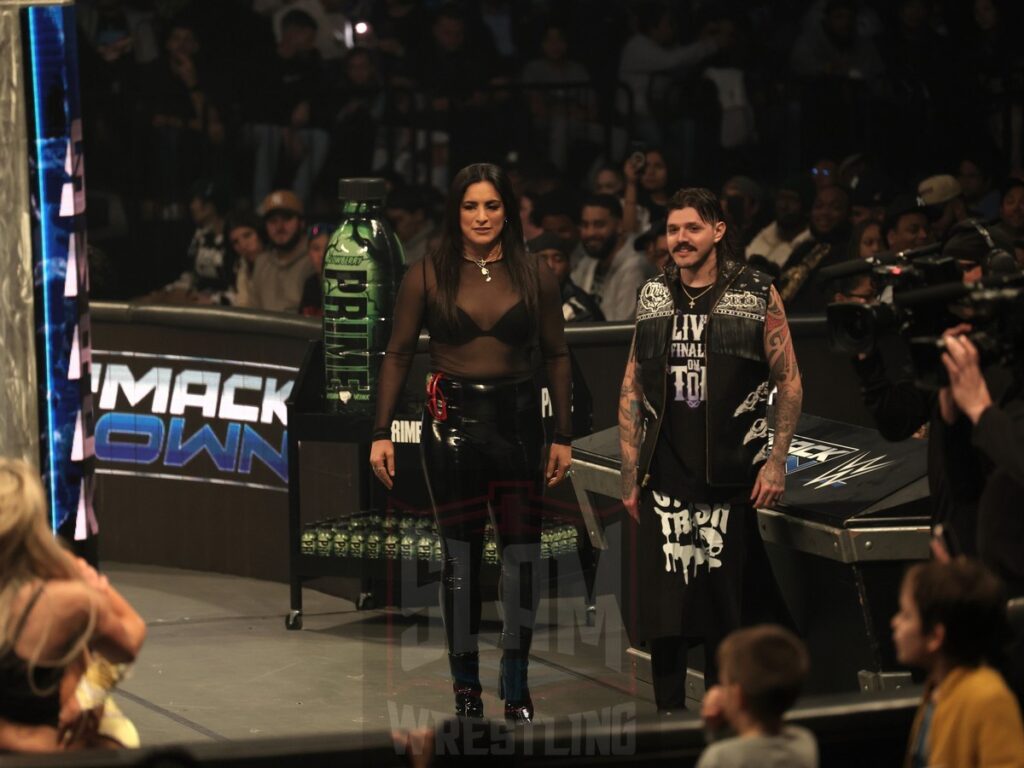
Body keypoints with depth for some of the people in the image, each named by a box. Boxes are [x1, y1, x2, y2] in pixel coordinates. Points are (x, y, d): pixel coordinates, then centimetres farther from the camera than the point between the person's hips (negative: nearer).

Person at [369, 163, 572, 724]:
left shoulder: (535, 277, 4)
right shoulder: (427, 276, 1)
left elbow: (556, 356, 9)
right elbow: (398, 354, 4)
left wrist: (562, 437, 5)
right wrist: (382, 432, -1)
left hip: (517, 419, 1)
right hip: (452, 420, -1)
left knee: (522, 550, -2)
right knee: (461, 551, 2)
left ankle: (516, 687, 10)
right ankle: (465, 685, 11)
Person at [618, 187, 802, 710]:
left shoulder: (757, 295, 0)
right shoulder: (653, 297, 10)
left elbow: (789, 382, 3)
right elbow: (632, 390, 13)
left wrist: (776, 462, -5)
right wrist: (630, 475, 7)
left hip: (731, 480, -3)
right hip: (664, 483, 3)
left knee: (726, 609, 1)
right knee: (662, 612, 1)